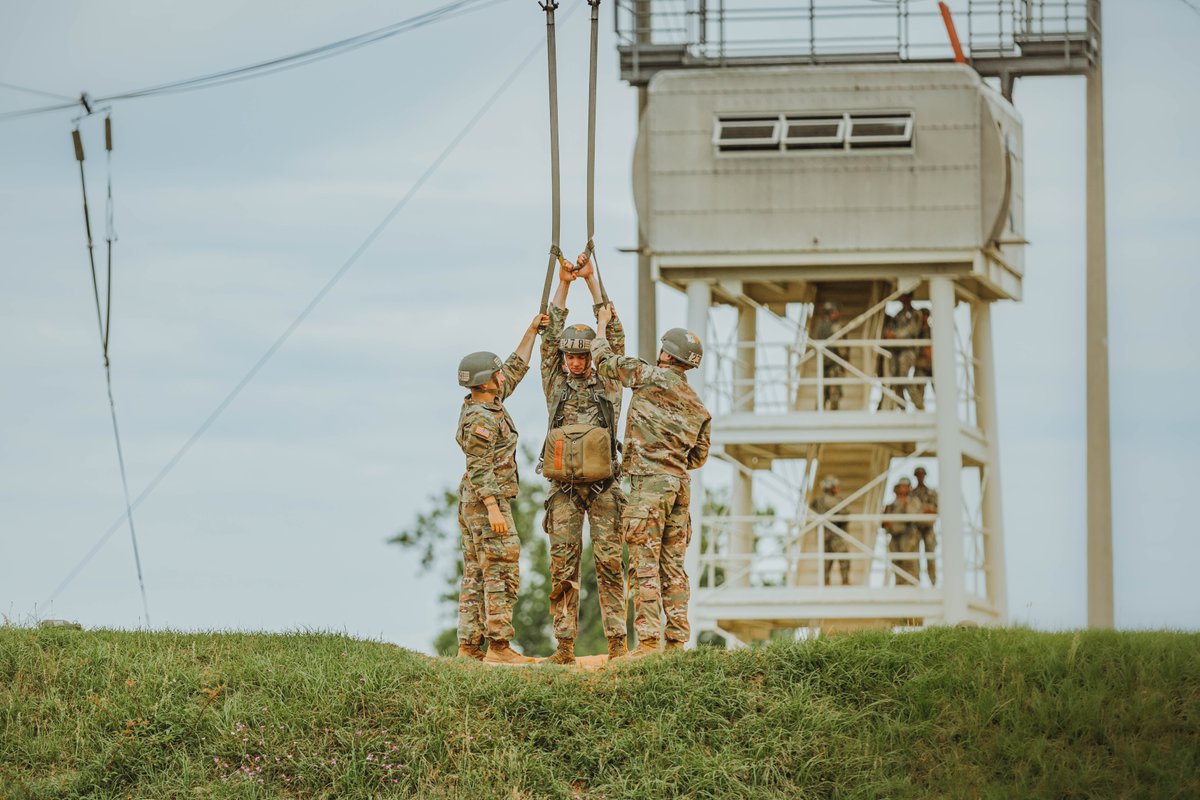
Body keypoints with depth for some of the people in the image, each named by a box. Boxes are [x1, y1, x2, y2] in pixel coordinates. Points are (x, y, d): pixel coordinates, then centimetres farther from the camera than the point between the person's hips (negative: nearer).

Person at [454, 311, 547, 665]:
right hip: (488, 501, -10)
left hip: (471, 502, 10)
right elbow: (479, 467, -22)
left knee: (475, 576, 8)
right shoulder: (481, 418, -17)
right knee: (501, 574, -10)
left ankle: (469, 646, 8)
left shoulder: (486, 402, 11)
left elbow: (515, 370, 23)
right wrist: (493, 509, -26)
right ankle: (499, 646, -13)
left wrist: (531, 332, 23)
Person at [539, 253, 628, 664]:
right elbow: (550, 337, 7)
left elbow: (614, 334, 6)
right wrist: (563, 285, 3)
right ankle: (565, 644, -1)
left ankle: (617, 641, -3)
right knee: (563, 566, -2)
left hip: (603, 486, -1)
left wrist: (592, 281, 3)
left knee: (609, 562, -4)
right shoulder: (556, 384, 12)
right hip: (565, 487, 1)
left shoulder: (607, 384, 10)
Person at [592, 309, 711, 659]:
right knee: (673, 566, 9)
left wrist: (603, 325, 19)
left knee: (645, 565, -8)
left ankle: (649, 640, -13)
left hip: (649, 484, -7)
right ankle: (677, 639, 7)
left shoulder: (652, 377, -5)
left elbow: (604, 361, 3)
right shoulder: (698, 406, 15)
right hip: (680, 484, 7)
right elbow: (699, 456, 19)